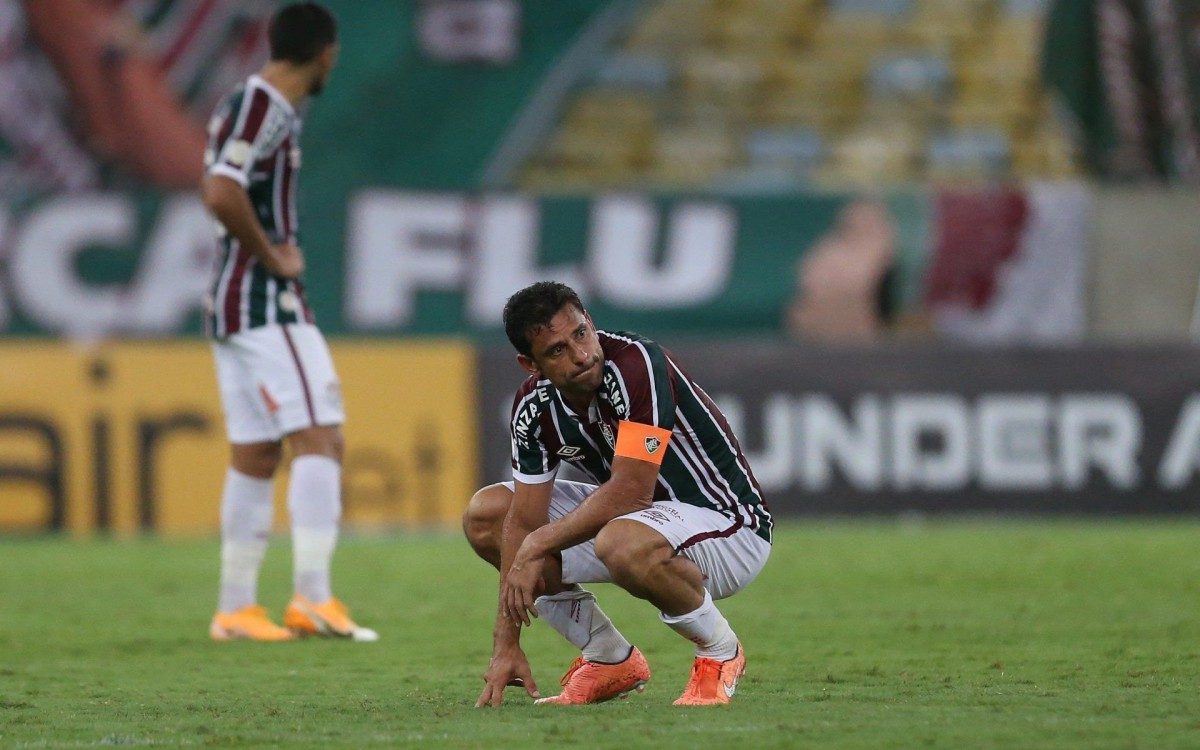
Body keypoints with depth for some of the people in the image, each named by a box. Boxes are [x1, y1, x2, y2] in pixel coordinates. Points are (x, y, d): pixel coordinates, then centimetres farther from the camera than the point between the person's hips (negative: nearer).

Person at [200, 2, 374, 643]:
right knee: (319, 439, -13)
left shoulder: (248, 105, 16)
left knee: (254, 457, 11)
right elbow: (223, 196, -28)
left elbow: (221, 195, 28)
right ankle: (312, 596, -20)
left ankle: (235, 608, 12)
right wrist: (274, 257, -16)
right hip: (267, 305, -10)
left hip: (233, 305, 10)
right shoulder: (266, 111, -15)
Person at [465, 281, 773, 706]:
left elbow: (631, 492, -32)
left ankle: (721, 652, -10)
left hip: (729, 527, -8)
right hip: (644, 518, 8)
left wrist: (538, 544, -21)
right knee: (485, 516, 1)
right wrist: (506, 644, -11)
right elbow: (524, 520, -5)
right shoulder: (534, 405, -6)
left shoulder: (636, 364, -27)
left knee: (623, 542, -40)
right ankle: (611, 661, 10)